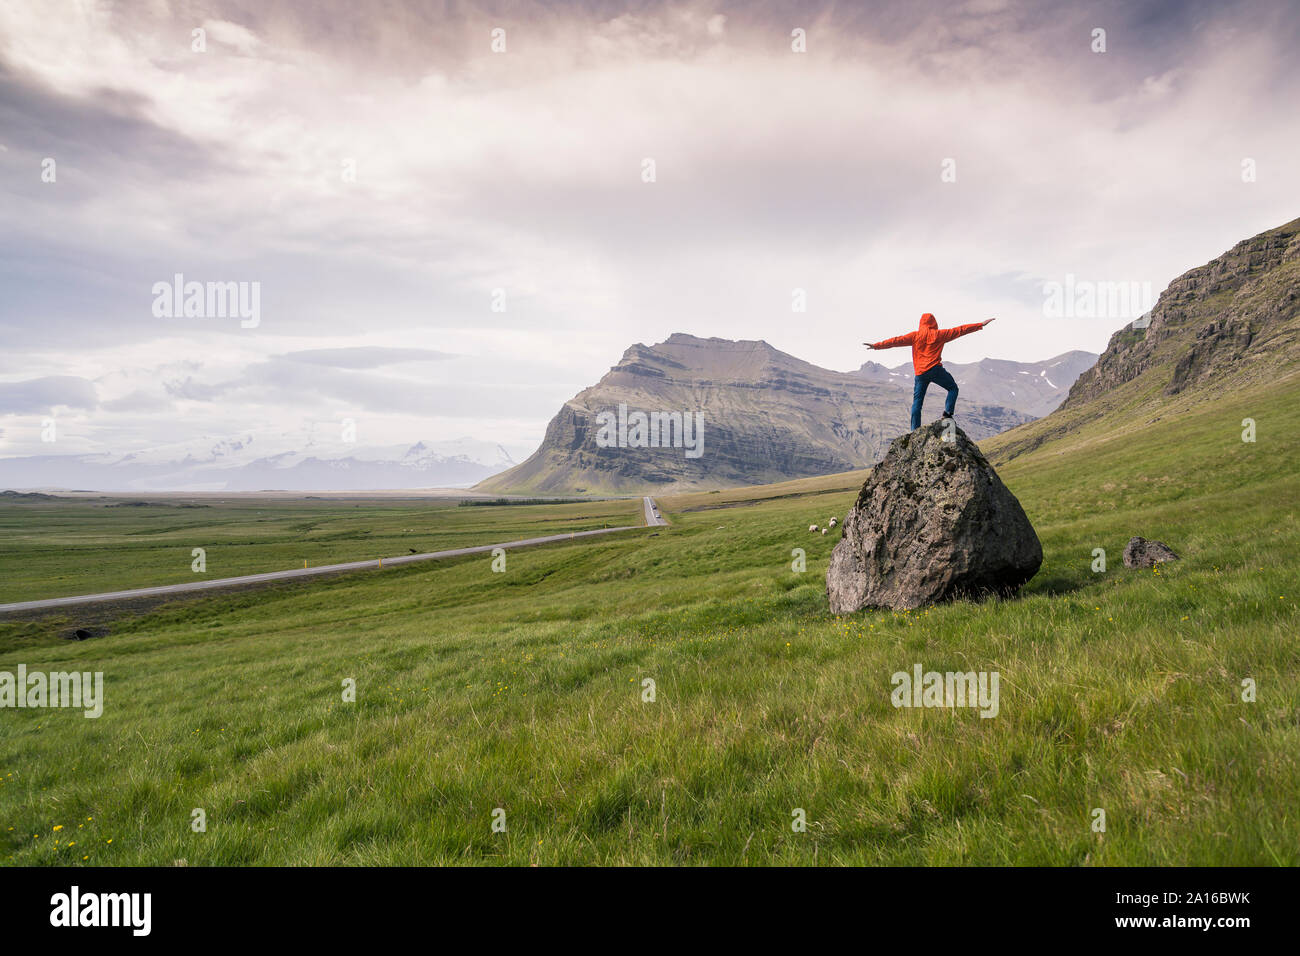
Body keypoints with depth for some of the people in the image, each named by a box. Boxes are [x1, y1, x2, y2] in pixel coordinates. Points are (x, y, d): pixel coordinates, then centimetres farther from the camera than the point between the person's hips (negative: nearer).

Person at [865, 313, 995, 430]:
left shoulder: (915, 335, 7)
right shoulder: (938, 334, 4)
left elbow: (897, 340, 4)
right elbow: (959, 330, 8)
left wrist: (877, 345, 7)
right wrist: (980, 325, 15)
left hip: (920, 373, 2)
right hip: (935, 370, -2)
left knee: (917, 402, 6)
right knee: (953, 388, 16)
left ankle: (915, 430, 0)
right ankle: (947, 413, -2)